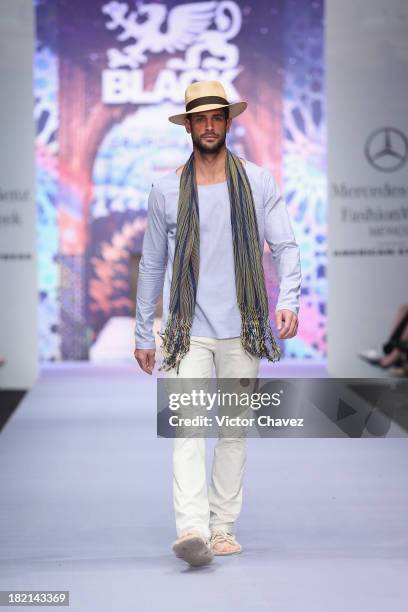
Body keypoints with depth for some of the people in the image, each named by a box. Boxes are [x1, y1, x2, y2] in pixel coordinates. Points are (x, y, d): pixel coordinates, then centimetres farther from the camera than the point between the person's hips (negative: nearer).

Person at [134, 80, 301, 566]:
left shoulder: (257, 181, 5)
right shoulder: (167, 190, 5)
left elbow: (285, 246, 2)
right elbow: (152, 265, 11)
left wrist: (288, 299, -16)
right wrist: (143, 334, 10)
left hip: (242, 327, 1)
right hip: (189, 329, -1)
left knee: (235, 429, 6)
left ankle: (223, 526, 15)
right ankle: (192, 531, -26)